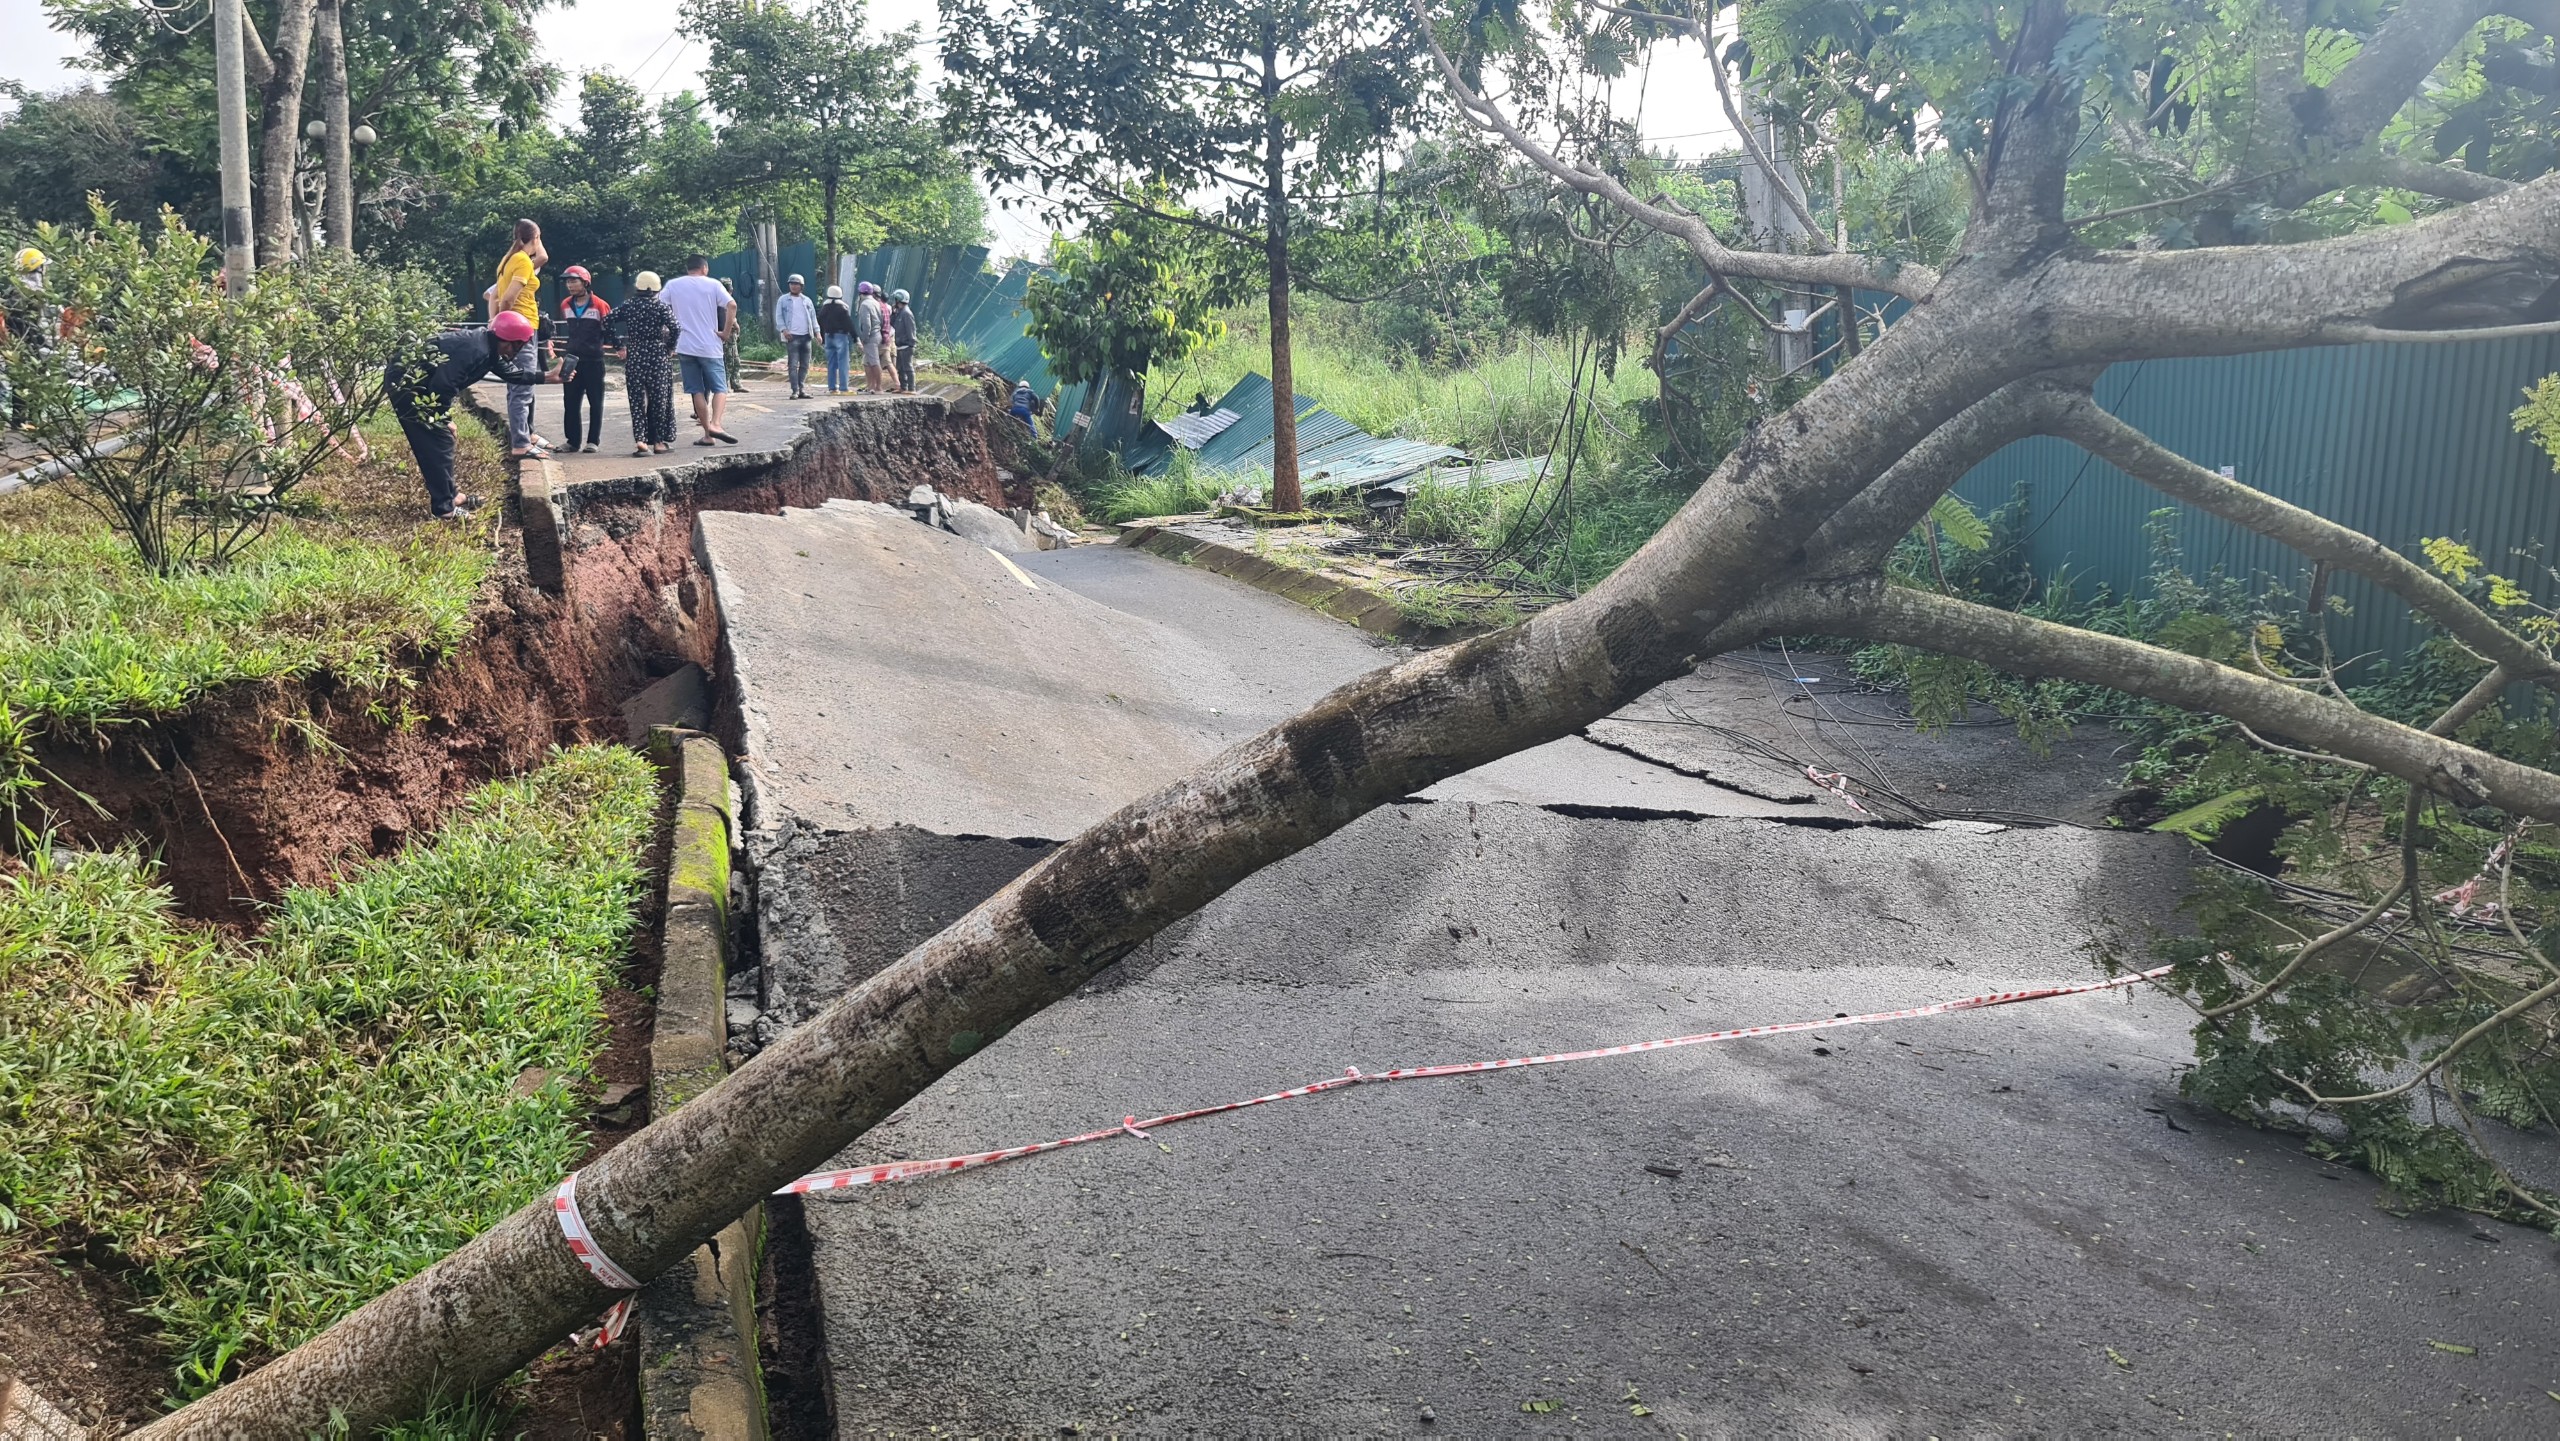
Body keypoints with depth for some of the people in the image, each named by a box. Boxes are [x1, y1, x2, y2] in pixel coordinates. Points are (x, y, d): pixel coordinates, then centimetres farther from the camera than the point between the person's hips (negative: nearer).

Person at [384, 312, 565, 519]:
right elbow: (443, 384, -29)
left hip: (410, 382, 11)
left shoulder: (487, 347, 8)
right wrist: (444, 419, -18)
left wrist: (547, 377, 26)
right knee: (438, 442, -7)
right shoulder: (476, 351, -24)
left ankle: (447, 498, 26)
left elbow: (510, 372, 26)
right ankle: (443, 508, -2)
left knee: (434, 442, 17)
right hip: (405, 383, -11)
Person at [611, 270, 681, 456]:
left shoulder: (628, 306, 4)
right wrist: (671, 347, -4)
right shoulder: (660, 306, -5)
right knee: (659, 399, 7)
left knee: (637, 399, 6)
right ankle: (659, 441, 11)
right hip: (657, 356, -2)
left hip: (633, 357, 2)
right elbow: (674, 326, -18)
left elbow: (607, 322, 0)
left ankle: (640, 440, -6)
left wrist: (619, 346, 6)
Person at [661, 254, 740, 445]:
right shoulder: (713, 284, 1)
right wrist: (726, 333, -7)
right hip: (709, 347, -2)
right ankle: (715, 424, -22)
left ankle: (707, 434, 5)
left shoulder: (673, 285, 7)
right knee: (720, 388, 1)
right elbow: (732, 305, -13)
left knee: (697, 391, 8)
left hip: (684, 346, 2)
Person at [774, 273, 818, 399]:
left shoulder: (807, 300, 15)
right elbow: (779, 317, 1)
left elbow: (813, 317, 16)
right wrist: (784, 330, -15)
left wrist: (817, 332, 4)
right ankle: (795, 390, -8)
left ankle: (802, 389, 12)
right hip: (792, 336, -4)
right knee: (793, 364, -8)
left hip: (806, 336, 4)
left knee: (805, 365, 5)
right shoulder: (783, 300, 5)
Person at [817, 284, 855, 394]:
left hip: (828, 336, 6)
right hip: (841, 335, -6)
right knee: (843, 362, -6)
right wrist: (854, 336, -8)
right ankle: (844, 388, -11)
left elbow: (820, 323, 12)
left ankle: (832, 388, 9)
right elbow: (849, 323, -11)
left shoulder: (824, 307, 9)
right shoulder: (843, 307, -9)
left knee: (831, 363, 10)